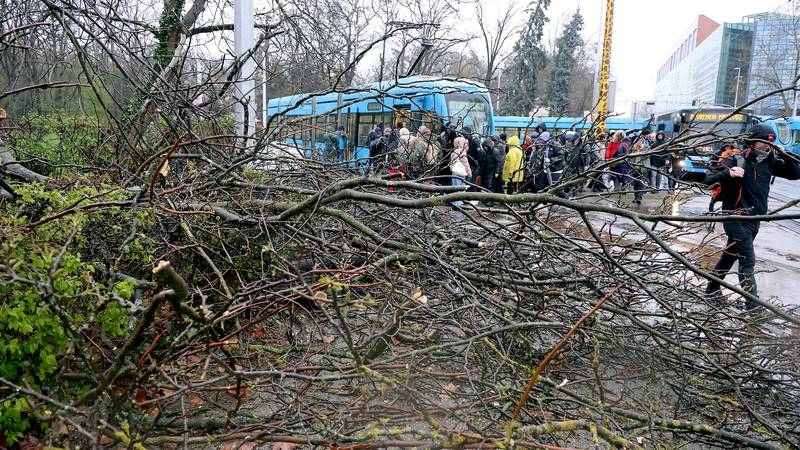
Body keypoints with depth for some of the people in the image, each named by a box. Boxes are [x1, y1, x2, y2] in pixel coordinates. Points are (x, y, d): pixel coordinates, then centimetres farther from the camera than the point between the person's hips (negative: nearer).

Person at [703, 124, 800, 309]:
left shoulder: (768, 162, 5)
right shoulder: (735, 160, -13)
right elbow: (708, 180, -19)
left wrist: (783, 155, -8)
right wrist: (728, 173, -37)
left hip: (754, 220, 7)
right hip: (737, 218, -7)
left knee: (730, 255, 19)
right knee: (748, 261, -9)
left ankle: (712, 289, 34)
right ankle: (753, 304, -6)